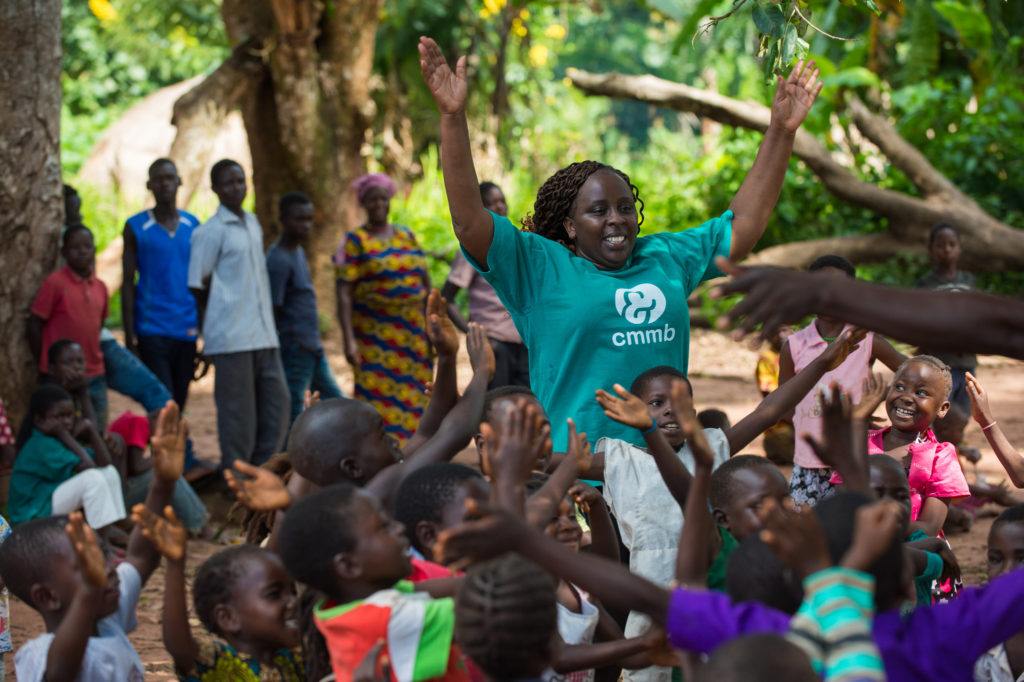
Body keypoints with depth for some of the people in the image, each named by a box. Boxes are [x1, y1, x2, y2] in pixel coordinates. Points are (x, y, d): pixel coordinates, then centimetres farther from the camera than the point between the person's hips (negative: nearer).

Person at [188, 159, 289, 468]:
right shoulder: (209, 232, -7)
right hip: (232, 338, -7)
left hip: (263, 335, 7)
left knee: (276, 402, 6)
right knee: (238, 412, -4)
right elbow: (198, 287, -5)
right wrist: (209, 332, -2)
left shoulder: (253, 224, 15)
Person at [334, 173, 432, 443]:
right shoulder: (355, 240, -1)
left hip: (414, 335, 5)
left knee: (415, 402, 4)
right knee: (379, 404, -9)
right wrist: (349, 340, -16)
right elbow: (344, 293, -8)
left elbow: (426, 283, 16)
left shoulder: (406, 236, 13)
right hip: (376, 337, -5)